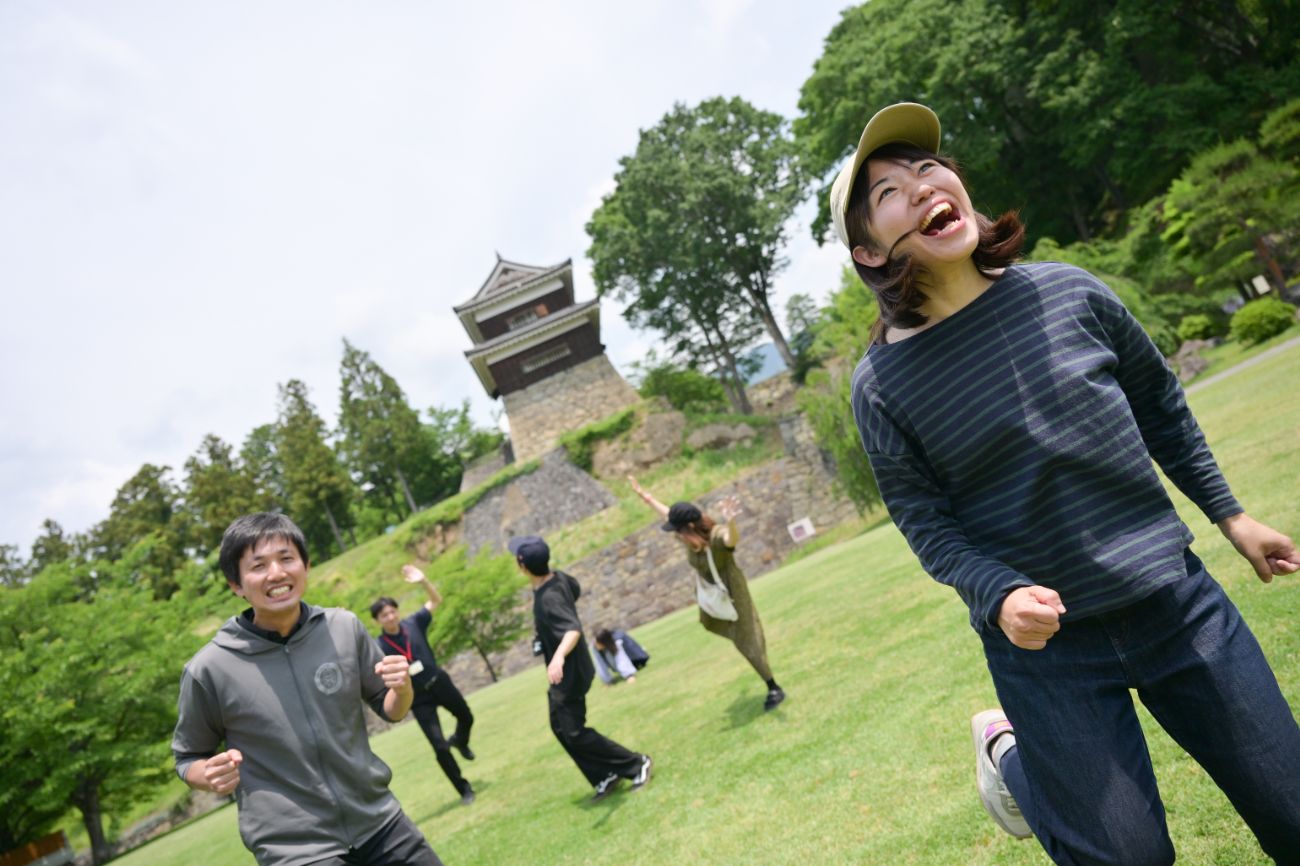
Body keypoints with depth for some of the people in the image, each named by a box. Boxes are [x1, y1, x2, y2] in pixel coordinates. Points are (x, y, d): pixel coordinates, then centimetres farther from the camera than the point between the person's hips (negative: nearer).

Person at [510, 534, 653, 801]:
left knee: (575, 732, 0)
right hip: (562, 674, 9)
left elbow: (573, 629, -44)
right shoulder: (559, 577, -6)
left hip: (568, 674, -9)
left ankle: (637, 764, 11)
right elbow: (576, 591, 15)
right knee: (560, 727, 16)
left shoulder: (548, 598, -31)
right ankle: (605, 776, 24)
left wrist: (559, 656, -62)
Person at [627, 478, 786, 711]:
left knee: (747, 643, 3)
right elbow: (666, 512, 3)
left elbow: (732, 538, -62)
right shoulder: (691, 537, -15)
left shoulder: (717, 536, -36)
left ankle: (774, 689, 22)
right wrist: (644, 496, 12)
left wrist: (730, 523, -85)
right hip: (710, 592, 7)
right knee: (710, 623, 32)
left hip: (731, 593, -7)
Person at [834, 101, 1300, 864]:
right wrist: (1000, 594, -24)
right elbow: (928, 522, -8)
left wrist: (1229, 513, 14)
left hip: (1177, 600, 4)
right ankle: (1008, 750, 30)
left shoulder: (1069, 293, -5)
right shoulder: (882, 383, -14)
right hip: (1047, 642, -3)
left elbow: (1162, 405, 9)